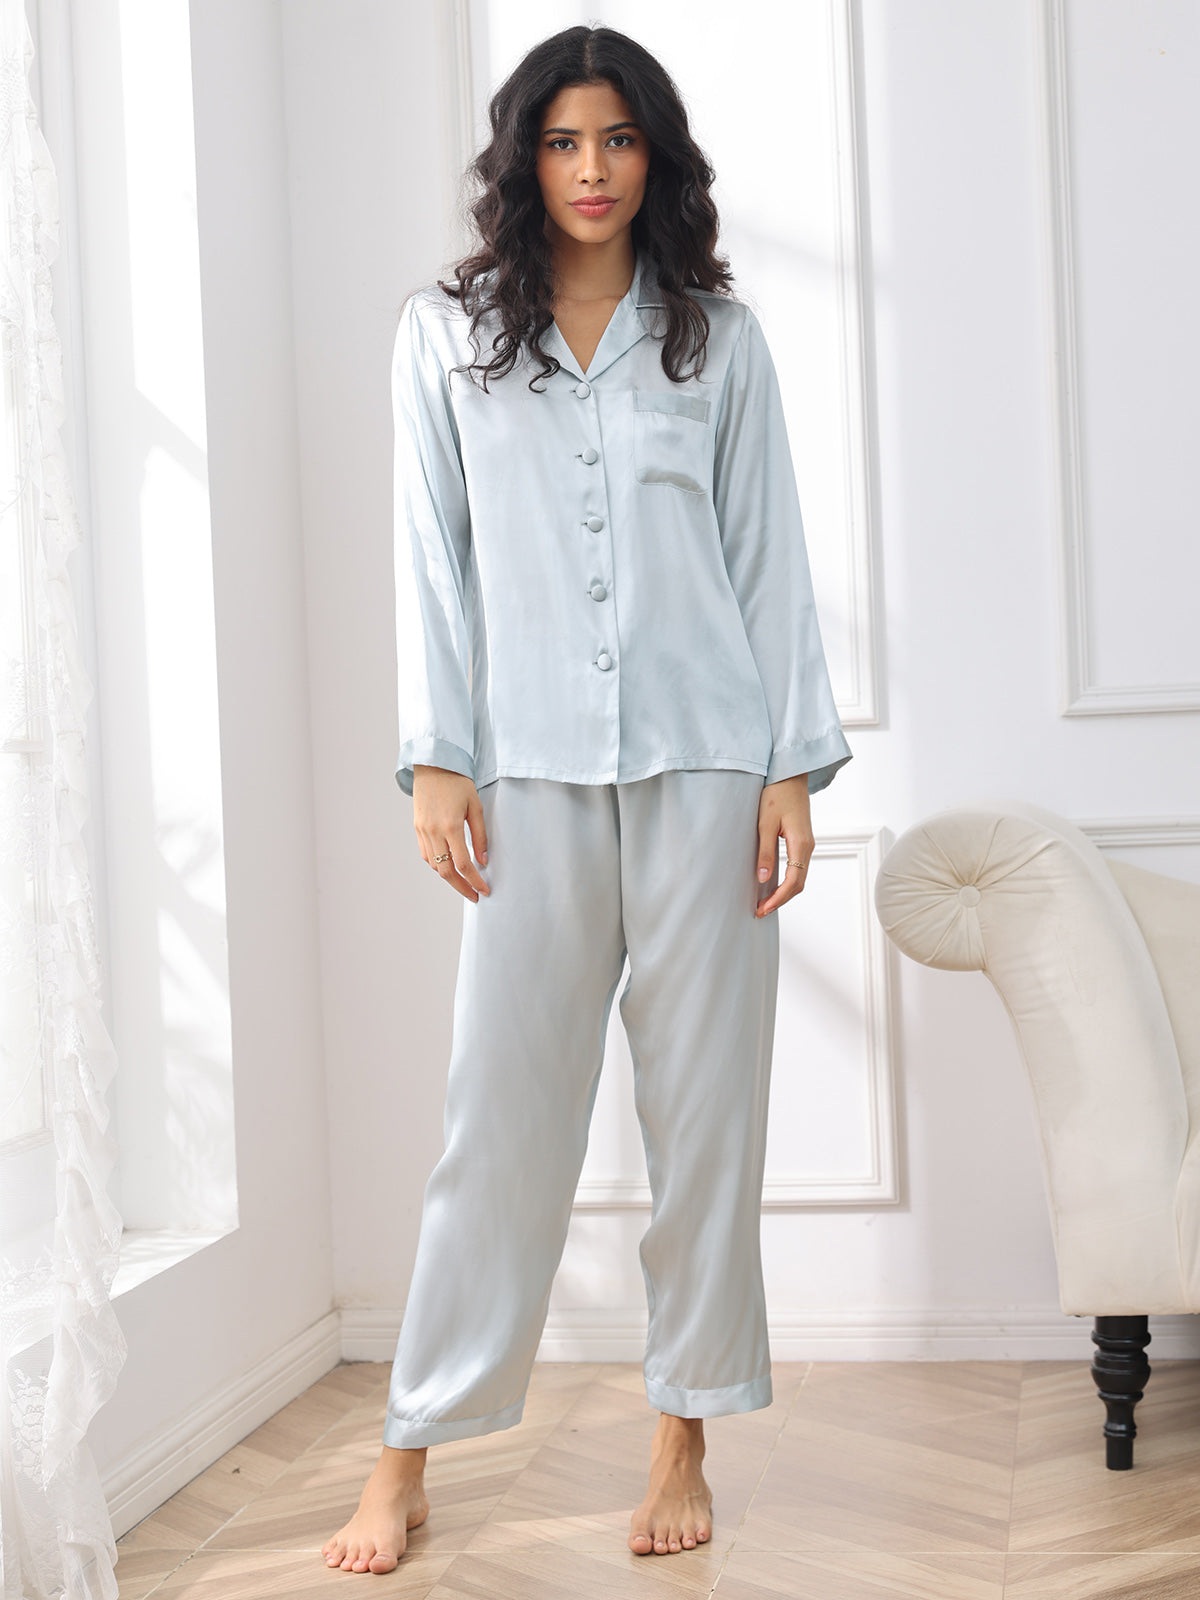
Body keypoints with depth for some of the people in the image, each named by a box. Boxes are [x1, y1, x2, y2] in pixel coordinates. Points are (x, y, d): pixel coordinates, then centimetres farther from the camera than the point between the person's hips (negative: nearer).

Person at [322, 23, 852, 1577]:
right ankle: (409, 1456, 10)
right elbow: (432, 557, 6)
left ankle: (683, 1438, 16)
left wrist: (794, 768, 1)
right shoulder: (445, 335, 9)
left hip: (702, 762, 1)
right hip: (534, 769, -1)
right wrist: (435, 761, -2)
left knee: (705, 1100, 4)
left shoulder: (716, 337, 9)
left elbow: (768, 556, 7)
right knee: (503, 1106, 0)